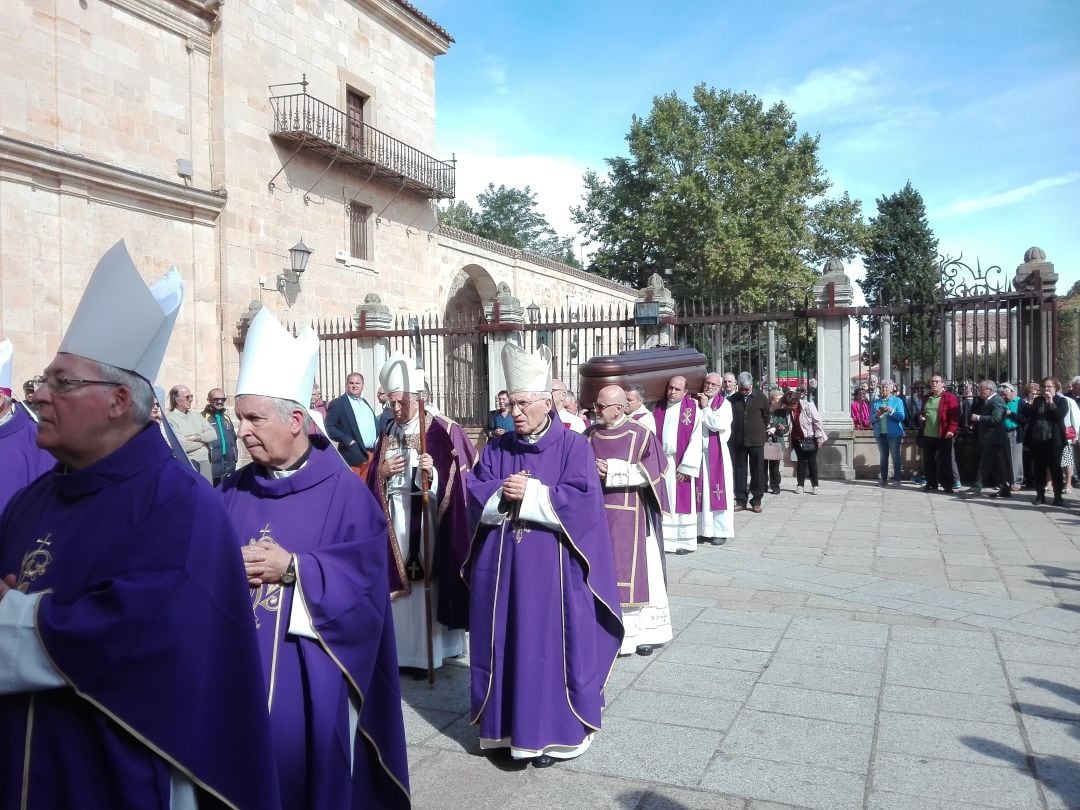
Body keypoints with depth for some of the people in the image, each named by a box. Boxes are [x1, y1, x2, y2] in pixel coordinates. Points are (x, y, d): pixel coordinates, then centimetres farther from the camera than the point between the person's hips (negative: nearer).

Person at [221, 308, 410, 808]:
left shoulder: (344, 492, -9)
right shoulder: (233, 492, 6)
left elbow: (363, 580, -14)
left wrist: (292, 568, -19)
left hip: (311, 670, -4)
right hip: (243, 664, 4)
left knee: (312, 765, 8)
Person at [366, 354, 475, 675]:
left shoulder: (444, 432, -9)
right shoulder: (388, 434, 9)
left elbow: (460, 482, -11)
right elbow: (373, 484, 13)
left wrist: (433, 474, -27)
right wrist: (382, 472, -7)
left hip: (429, 522, -5)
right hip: (396, 521, 5)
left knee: (428, 584, -1)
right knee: (401, 586, 9)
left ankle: (429, 650, 11)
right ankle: (404, 650, 20)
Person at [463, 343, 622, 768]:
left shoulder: (573, 446, -4)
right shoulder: (496, 449, 9)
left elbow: (581, 499, -14)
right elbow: (475, 493, 2)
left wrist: (529, 493, -16)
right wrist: (503, 494, -17)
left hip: (552, 566, -4)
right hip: (502, 565, 4)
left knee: (551, 646, 3)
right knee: (506, 645, 10)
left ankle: (555, 732, 16)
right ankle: (510, 726, 23)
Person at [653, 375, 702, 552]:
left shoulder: (692, 410, -4)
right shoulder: (658, 408, 7)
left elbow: (695, 441, -8)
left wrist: (686, 467, -11)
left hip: (681, 465, -3)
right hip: (660, 464, 3)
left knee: (682, 502, 4)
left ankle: (685, 541, 14)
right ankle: (665, 540, 13)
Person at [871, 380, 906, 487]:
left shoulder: (898, 401, 3)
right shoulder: (876, 402, 11)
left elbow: (902, 417, -7)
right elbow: (871, 419, 7)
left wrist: (891, 411, -20)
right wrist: (876, 415, -13)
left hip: (894, 433, -3)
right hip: (880, 433, 3)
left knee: (895, 456, -3)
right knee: (883, 456, 8)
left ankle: (896, 479, 0)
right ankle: (883, 478, 13)